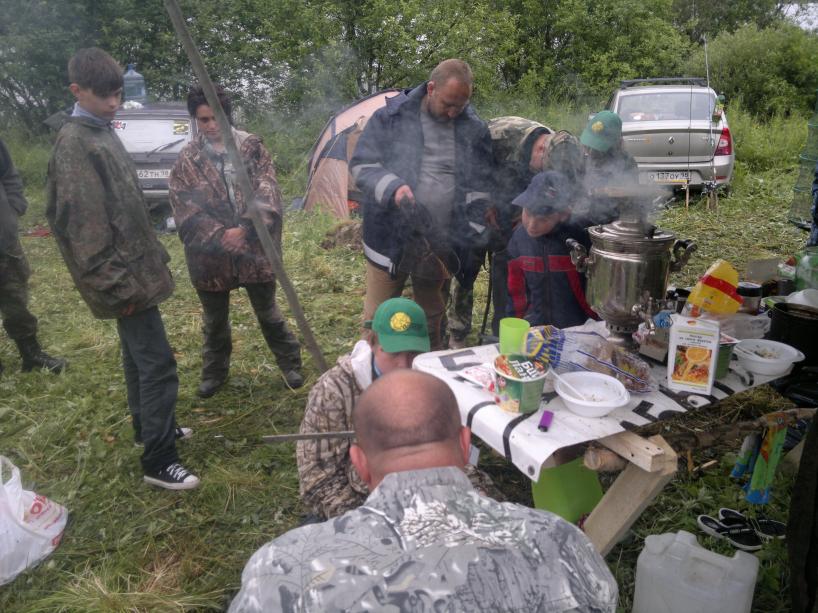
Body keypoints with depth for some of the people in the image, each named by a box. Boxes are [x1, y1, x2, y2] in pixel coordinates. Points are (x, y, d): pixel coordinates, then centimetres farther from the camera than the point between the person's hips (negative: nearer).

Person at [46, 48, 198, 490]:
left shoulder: (104, 132, 13)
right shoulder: (74, 143, -16)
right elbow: (80, 224, -20)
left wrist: (151, 255, 20)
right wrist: (115, 284, -21)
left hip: (134, 266, 10)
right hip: (121, 274, -10)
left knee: (138, 354, 20)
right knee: (158, 361, -8)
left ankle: (147, 426, 37)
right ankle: (158, 461, 1)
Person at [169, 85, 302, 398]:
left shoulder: (252, 146, -1)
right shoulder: (187, 159, 0)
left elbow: (267, 191, -9)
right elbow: (185, 208, -5)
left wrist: (244, 228, -20)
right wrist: (219, 236, -17)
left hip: (254, 246, -1)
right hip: (210, 252, 1)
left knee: (268, 312, 12)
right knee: (214, 319, 17)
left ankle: (290, 363, 32)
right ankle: (214, 371, 37)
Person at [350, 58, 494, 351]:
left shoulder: (474, 129, 3)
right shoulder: (391, 117, -5)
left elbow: (479, 187, 8)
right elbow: (362, 165, -3)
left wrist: (475, 237, -1)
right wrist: (393, 187, -23)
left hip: (443, 246, 3)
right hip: (391, 238, -2)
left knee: (433, 321, 18)